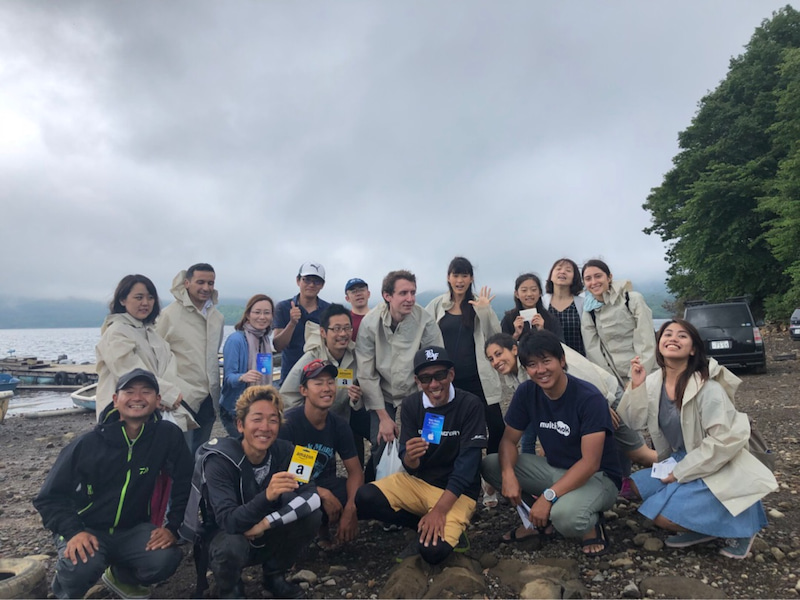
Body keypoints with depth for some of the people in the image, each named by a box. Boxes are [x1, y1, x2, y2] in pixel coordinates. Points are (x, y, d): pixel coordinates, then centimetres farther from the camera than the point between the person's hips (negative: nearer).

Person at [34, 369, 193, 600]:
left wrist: (173, 526, -14)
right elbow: (50, 497, -9)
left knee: (165, 559, -24)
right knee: (83, 566, -33)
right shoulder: (88, 444, -14)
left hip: (132, 530, 2)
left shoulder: (168, 435, -13)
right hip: (87, 529, -2)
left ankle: (122, 576, 13)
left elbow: (185, 485, -6)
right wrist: (73, 532, -23)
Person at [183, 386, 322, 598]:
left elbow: (312, 497, -24)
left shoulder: (284, 451, -16)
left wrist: (265, 523, -32)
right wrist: (267, 496, -52)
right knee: (232, 545, -36)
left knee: (311, 516, -20)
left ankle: (274, 575, 6)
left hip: (264, 537, 4)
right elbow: (229, 522, -35)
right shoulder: (219, 460, -26)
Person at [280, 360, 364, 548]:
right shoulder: (288, 423, -20)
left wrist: (350, 510, -25)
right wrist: (322, 494, -30)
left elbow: (355, 471, -7)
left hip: (324, 483, 5)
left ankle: (322, 525, 9)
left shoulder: (339, 425, -7)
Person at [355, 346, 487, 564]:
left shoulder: (471, 405, -16)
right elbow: (410, 466, -6)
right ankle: (426, 528, -1)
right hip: (417, 481, 5)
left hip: (457, 491, -4)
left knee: (433, 550, -30)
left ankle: (449, 531, 5)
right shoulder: (411, 404, -6)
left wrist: (440, 509, -27)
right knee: (365, 499, -20)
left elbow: (468, 462, -19)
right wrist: (410, 457, -32)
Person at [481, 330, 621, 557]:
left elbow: (590, 463, -26)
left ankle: (591, 525, -1)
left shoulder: (589, 398, -23)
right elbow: (509, 439, -2)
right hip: (555, 469, 6)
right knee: (490, 465, -11)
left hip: (597, 477, -6)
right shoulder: (526, 392, -7)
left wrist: (548, 496, -32)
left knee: (564, 516, -37)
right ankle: (541, 520, 3)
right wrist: (508, 474, -23)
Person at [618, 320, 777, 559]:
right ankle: (700, 525, 12)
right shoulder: (654, 381, -3)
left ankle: (738, 524, 4)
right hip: (679, 462, 7)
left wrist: (680, 473, -19)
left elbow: (725, 440, -23)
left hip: (717, 469, -7)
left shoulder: (708, 388, -23)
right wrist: (636, 387, -19)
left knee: (665, 516, -19)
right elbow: (635, 421, -4)